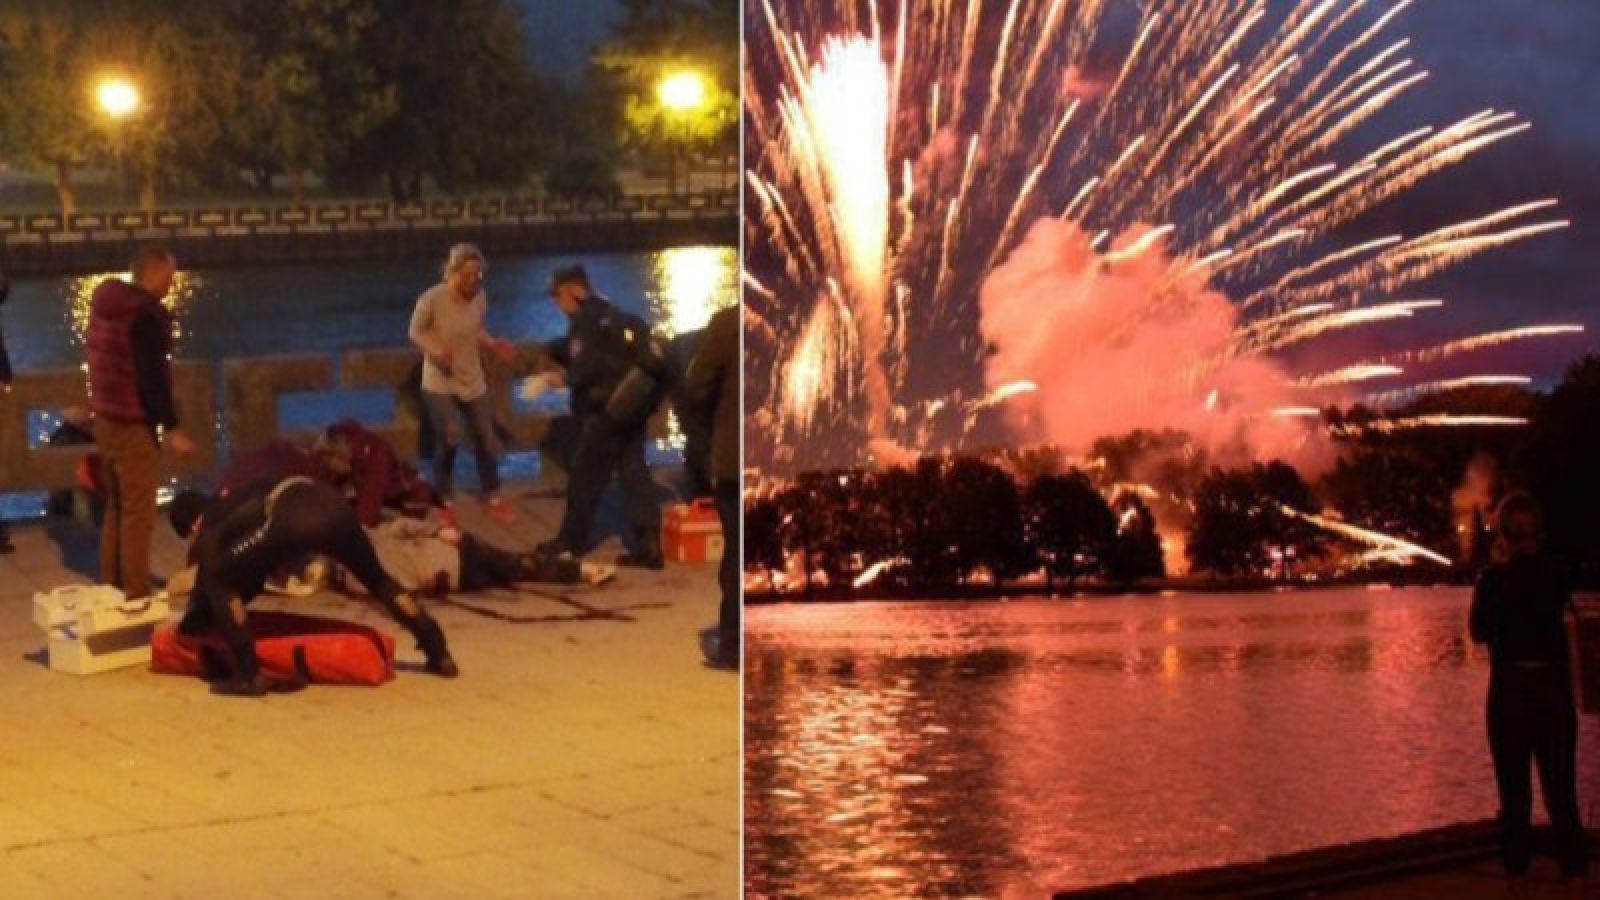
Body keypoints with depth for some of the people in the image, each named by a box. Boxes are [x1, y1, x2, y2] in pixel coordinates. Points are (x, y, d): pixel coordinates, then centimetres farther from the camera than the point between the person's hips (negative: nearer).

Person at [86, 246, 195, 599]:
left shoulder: (106, 306, 13)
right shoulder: (145, 314, -17)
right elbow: (153, 375, -22)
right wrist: (172, 427, -20)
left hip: (106, 418, 10)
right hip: (133, 423, -10)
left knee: (117, 507, 17)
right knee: (138, 513, -5)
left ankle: (110, 590, 22)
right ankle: (135, 596, -4)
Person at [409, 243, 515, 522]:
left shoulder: (479, 297, -10)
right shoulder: (431, 299, -22)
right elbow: (416, 331, -9)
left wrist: (493, 343, -11)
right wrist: (435, 350, -26)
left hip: (472, 379, 4)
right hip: (439, 382, -4)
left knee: (486, 438, 9)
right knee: (449, 439, -10)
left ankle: (492, 497, 28)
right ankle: (442, 499, 13)